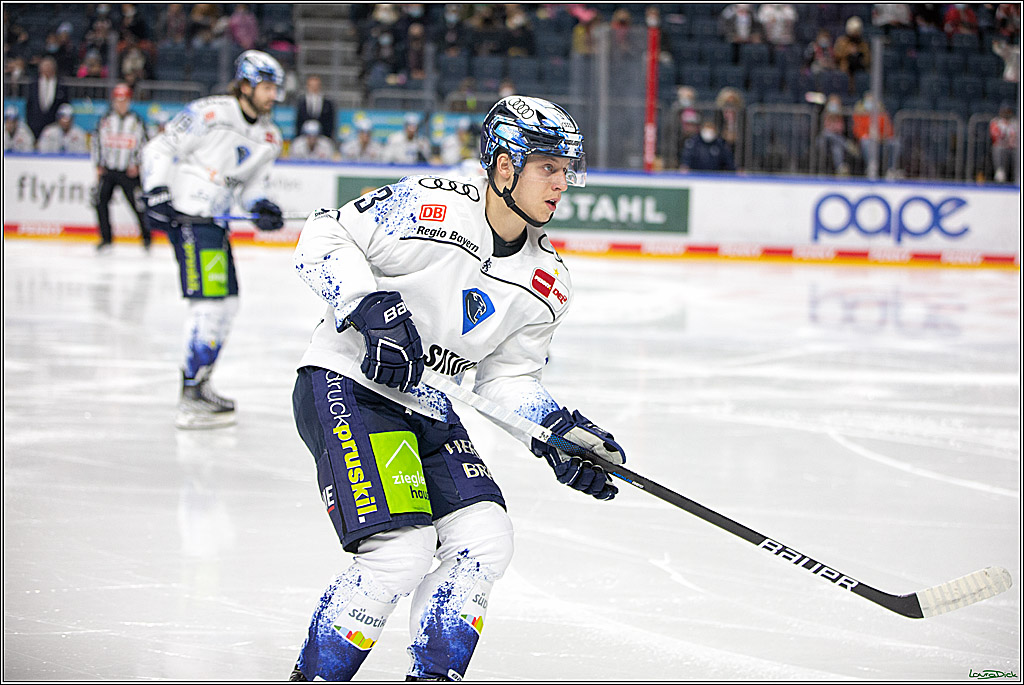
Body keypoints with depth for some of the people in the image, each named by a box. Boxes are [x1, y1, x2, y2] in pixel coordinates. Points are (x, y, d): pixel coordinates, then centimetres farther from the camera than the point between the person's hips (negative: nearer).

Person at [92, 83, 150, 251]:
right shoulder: (105, 121, 4)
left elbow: (144, 145, 4)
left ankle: (146, 236, 16)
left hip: (128, 172, -2)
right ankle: (106, 239, -1)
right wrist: (98, 166, 3)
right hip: (107, 169, 2)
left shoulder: (137, 122, 0)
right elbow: (96, 142, 10)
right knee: (101, 200, -11)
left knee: (138, 204, -5)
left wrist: (136, 165, -6)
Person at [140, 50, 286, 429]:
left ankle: (199, 384, 27)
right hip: (186, 216, -9)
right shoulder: (210, 113, -14)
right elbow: (160, 149, -11)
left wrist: (262, 207, -4)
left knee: (227, 302, 13)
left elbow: (253, 183, 17)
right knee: (209, 300, -16)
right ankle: (191, 401, -17)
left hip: (214, 222, 9)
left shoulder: (269, 137, 10)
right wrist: (157, 195, -18)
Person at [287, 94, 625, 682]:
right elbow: (323, 238, -12)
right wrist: (372, 309, -25)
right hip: (348, 387, -8)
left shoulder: (547, 284, 3)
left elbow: (509, 378, 8)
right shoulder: (428, 207, -18)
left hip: (427, 408, 8)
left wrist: (561, 431, -8)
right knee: (400, 551, -20)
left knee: (485, 544, -3)